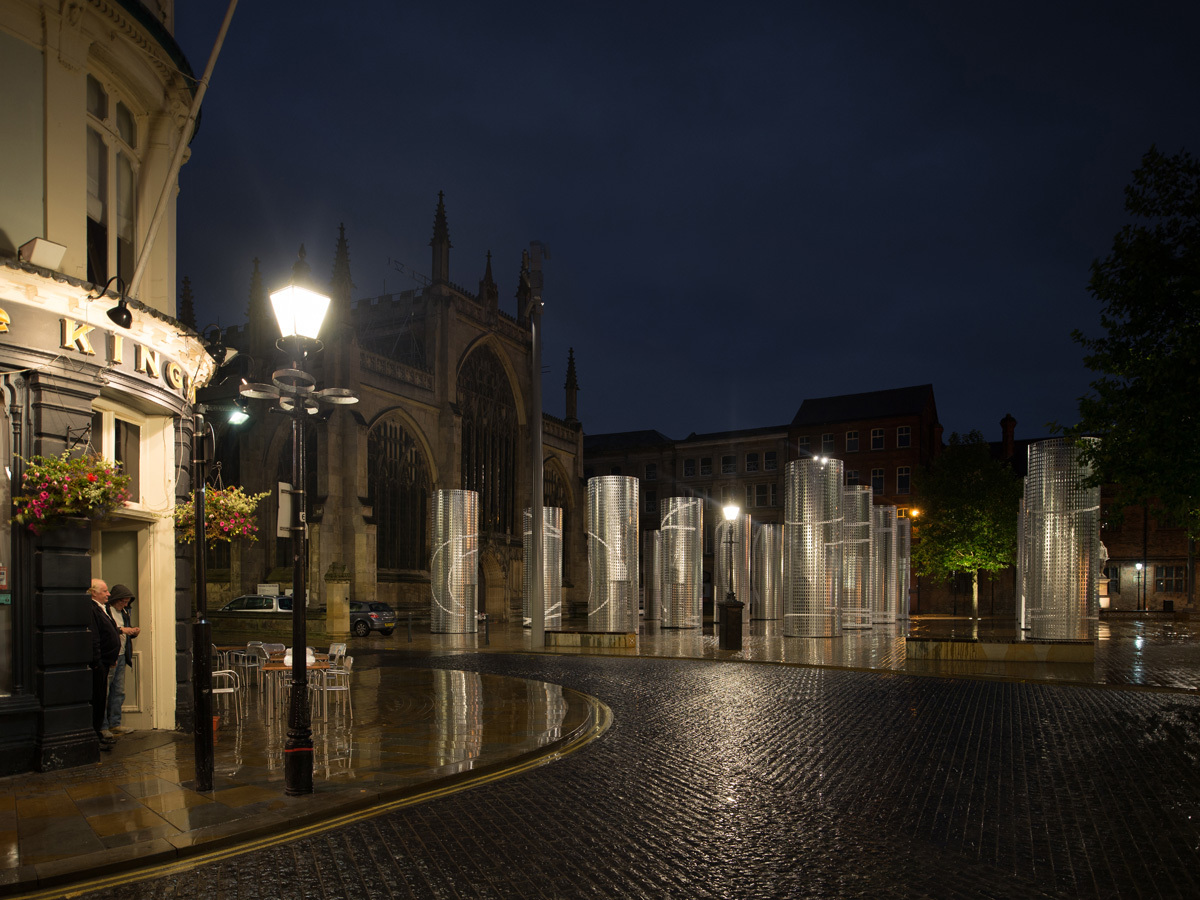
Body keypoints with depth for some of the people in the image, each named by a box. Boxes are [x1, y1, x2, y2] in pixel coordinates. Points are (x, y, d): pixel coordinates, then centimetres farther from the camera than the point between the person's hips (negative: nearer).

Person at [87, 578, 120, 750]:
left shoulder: (100, 609, 17)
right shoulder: (91, 610, -17)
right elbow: (93, 639, -22)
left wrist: (112, 659, 23)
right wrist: (97, 662, -23)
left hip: (104, 662, 11)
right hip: (98, 664, -11)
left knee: (101, 699, 16)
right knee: (97, 699, -5)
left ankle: (97, 732, 24)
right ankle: (94, 737, 2)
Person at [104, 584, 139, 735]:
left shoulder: (124, 612, 16)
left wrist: (134, 632, 3)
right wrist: (121, 630, -24)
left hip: (122, 655, 8)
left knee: (119, 691, 10)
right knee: (105, 690, -4)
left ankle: (115, 724, 16)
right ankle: (103, 726, 1)